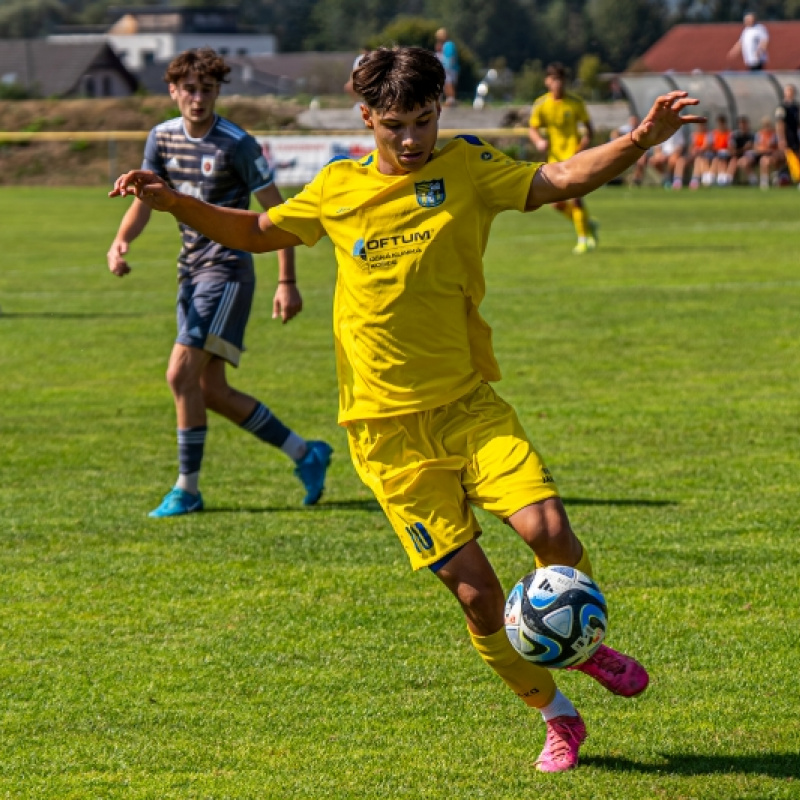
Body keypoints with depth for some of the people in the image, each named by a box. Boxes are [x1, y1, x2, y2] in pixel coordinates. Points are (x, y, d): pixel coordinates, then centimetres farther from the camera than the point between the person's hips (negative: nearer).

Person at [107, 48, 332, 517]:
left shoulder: (237, 145, -13)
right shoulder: (162, 139, 5)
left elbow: (278, 212, -9)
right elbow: (145, 201, 11)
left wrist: (287, 282, -14)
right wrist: (121, 242, -10)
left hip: (227, 270, -8)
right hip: (192, 269, 8)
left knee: (182, 373, -17)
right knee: (212, 391, 7)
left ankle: (187, 488, -7)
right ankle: (305, 454, 21)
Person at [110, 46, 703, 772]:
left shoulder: (466, 168, 1)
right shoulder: (338, 189, 6)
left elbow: (560, 179, -10)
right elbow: (258, 233, 20)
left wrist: (639, 140, -26)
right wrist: (173, 202, 8)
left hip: (467, 403, 0)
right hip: (388, 427, 0)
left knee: (548, 529, -20)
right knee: (474, 589, -4)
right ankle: (558, 719, 16)